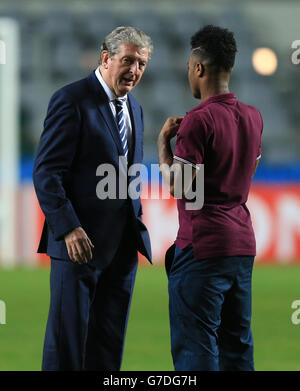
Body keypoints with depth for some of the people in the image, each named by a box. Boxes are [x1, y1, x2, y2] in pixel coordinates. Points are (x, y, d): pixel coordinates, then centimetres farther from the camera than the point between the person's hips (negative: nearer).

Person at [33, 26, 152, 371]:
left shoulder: (133, 109, 17)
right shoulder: (72, 100, -9)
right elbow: (46, 172, -14)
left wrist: (137, 223, 12)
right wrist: (68, 228, -21)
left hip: (123, 243, 8)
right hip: (81, 240, -7)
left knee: (109, 342, 9)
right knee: (67, 339, -3)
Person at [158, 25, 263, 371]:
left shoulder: (199, 120, -15)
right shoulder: (253, 117, 9)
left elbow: (177, 185, -16)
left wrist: (164, 141, -2)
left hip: (202, 247, -8)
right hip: (243, 243, 8)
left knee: (195, 348, -5)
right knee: (237, 343, 12)